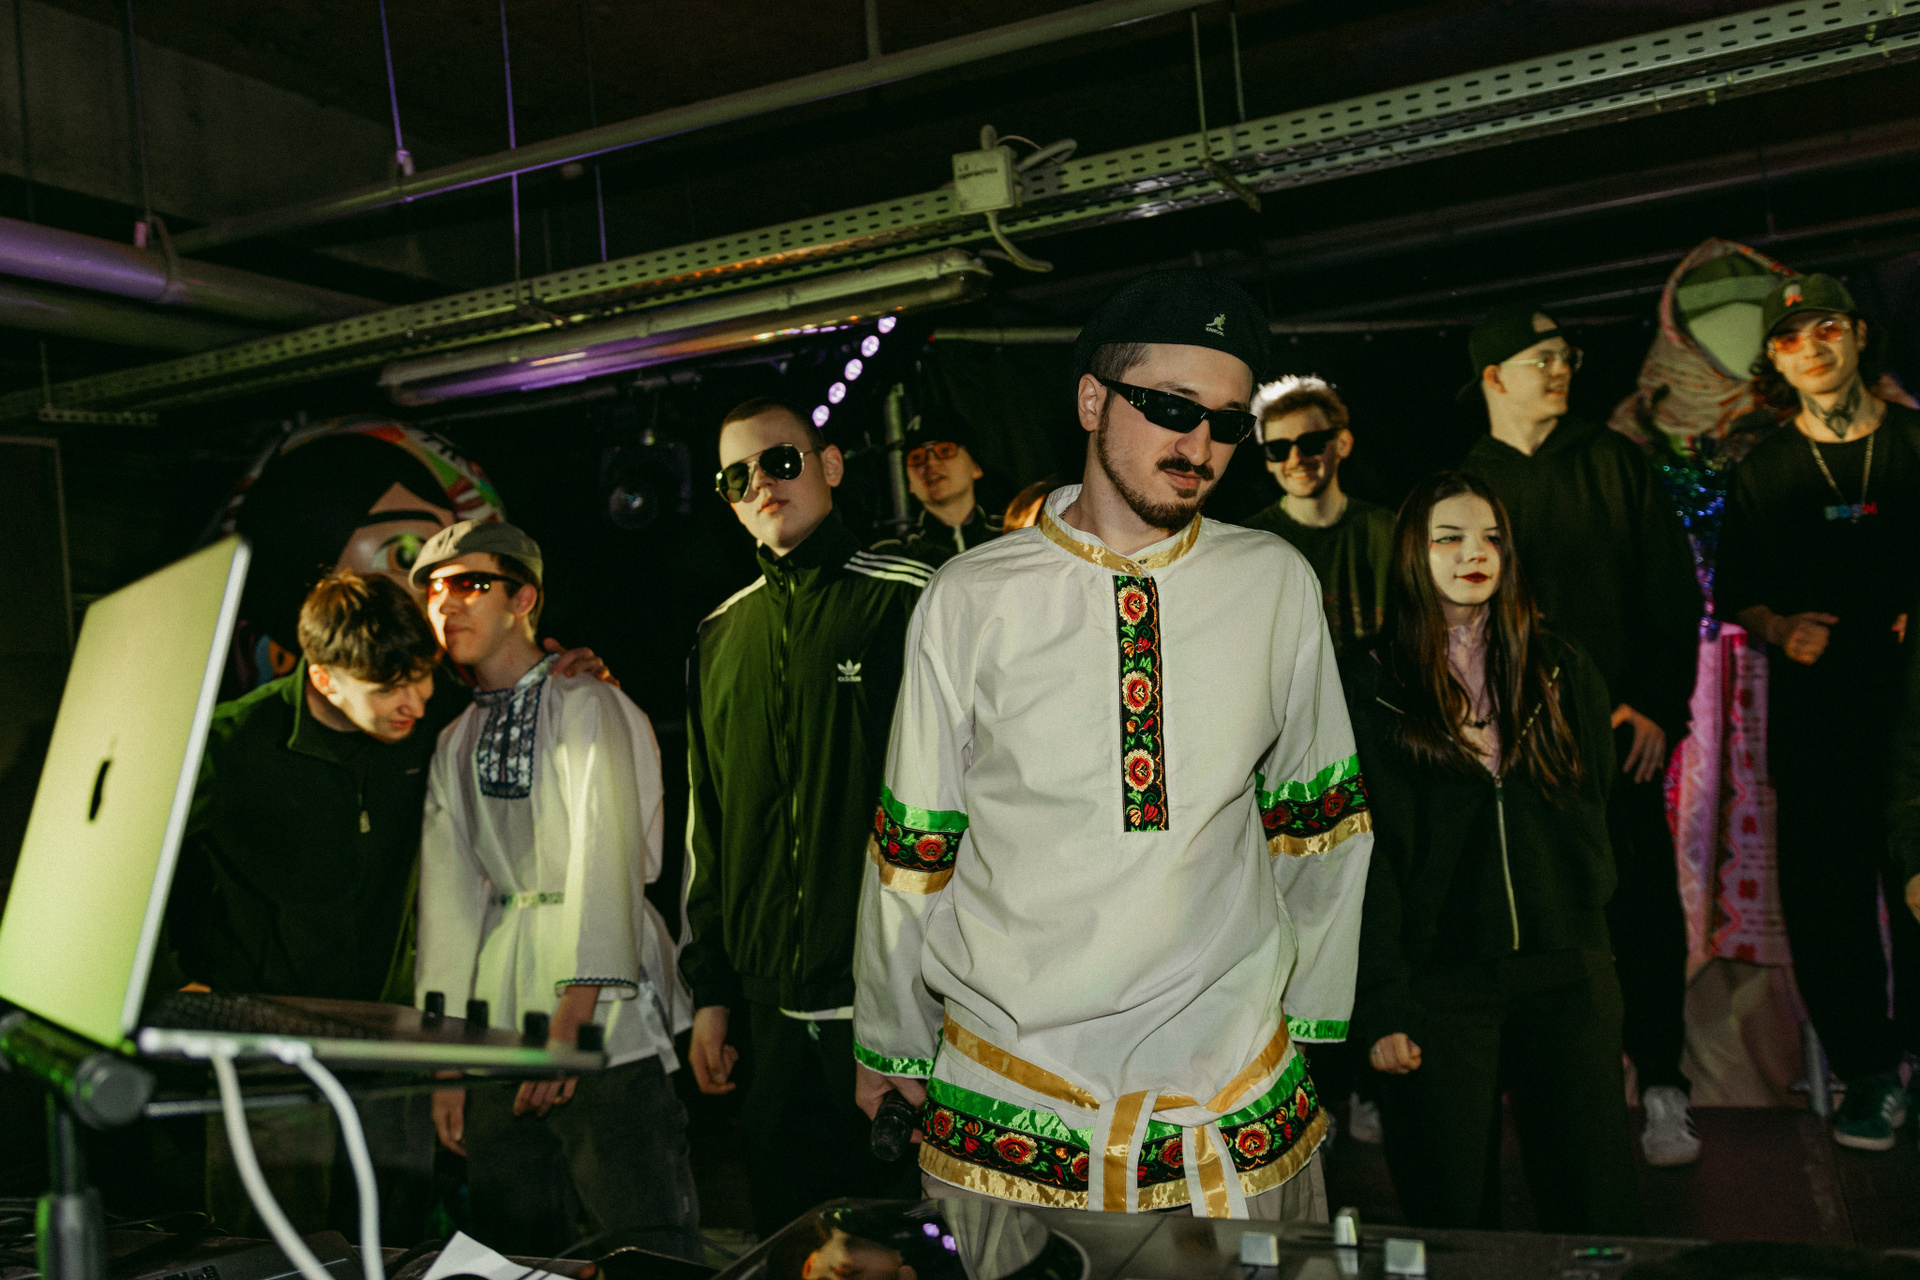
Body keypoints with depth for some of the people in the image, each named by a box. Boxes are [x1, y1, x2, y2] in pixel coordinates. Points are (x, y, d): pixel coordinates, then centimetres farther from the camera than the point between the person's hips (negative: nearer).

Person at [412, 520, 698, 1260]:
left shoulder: (587, 706, -3)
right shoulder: (455, 741, 17)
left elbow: (604, 861, -14)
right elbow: (447, 893, 11)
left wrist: (571, 1018, -23)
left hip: (603, 1023, -6)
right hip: (499, 1032, 6)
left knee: (640, 1249, -9)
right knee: (514, 1251, 9)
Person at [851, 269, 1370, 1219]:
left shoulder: (1277, 585, -1)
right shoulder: (967, 601, -5)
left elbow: (1315, 821, 9)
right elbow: (913, 851, 3)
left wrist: (1311, 1011, 13)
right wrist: (891, 1043, 12)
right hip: (1007, 1089, -1)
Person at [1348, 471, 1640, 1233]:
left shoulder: (1562, 670, 9)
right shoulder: (1372, 685, -2)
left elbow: (1595, 806, 16)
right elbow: (1368, 857, -6)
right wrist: (1382, 1009, -10)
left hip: (1566, 973, 3)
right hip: (1436, 983, -2)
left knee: (1599, 1211, 6)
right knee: (1453, 1218, 7)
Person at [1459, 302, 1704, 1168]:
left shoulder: (1614, 463, 7)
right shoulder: (1465, 484, 7)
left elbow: (1673, 589, 5)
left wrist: (1661, 704, -4)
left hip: (1620, 723, 0)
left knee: (1644, 902, 0)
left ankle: (1661, 1087, 11)